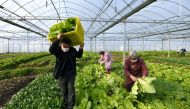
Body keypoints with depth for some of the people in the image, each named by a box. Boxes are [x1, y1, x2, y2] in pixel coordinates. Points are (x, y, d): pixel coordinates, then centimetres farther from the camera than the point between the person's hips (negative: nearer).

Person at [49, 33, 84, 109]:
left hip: (71, 73, 2)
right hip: (61, 74, -2)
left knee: (71, 89, 5)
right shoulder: (58, 50, -11)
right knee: (64, 90, 13)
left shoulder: (72, 49, -1)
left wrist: (81, 49, -5)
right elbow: (51, 50, -35)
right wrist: (58, 40, -41)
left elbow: (79, 56, 14)